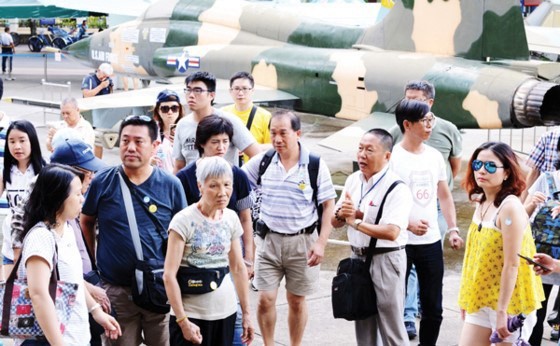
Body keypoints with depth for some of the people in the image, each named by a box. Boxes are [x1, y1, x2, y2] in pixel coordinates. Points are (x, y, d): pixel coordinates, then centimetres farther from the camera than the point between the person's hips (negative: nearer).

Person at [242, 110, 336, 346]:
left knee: (296, 300, 10)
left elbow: (329, 205, -4)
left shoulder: (316, 165, -8)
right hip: (269, 240, 2)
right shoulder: (262, 162, -2)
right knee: (265, 299, 1)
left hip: (303, 241, -1)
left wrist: (321, 243, -10)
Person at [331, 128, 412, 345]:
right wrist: (342, 213, -16)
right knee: (363, 324, 17)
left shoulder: (397, 188, -17)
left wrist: (355, 222, -19)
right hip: (358, 257, 7)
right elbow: (335, 222, 8)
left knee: (391, 326, 1)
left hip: (386, 260, -7)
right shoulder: (353, 180, 5)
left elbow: (391, 232, -29)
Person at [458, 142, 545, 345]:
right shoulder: (482, 203, 7)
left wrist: (501, 310, -20)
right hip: (481, 300, 8)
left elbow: (512, 264, -20)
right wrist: (466, 298, 14)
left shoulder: (510, 207, -18)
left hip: (507, 302, -8)